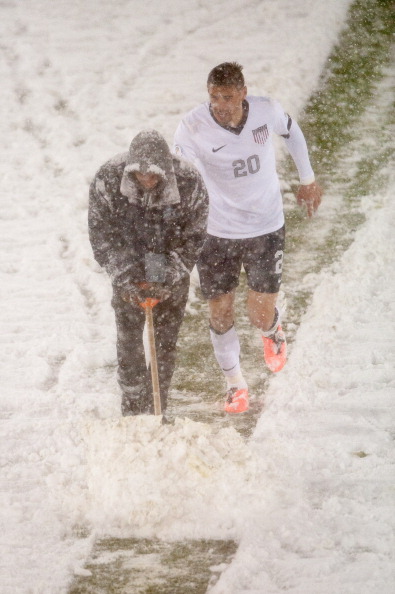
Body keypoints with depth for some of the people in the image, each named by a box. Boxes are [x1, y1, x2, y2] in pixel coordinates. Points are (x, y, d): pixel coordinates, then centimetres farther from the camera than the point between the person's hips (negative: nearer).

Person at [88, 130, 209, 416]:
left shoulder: (190, 182, -23)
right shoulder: (107, 180, -22)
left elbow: (194, 238, -12)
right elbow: (101, 235, -13)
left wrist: (166, 279, -19)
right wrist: (126, 277, -20)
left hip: (172, 271, 0)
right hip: (127, 269, 0)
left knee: (165, 344, 4)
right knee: (128, 341, -1)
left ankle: (158, 411, 18)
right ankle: (133, 412, 12)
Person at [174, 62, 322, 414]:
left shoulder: (267, 111, -15)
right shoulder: (193, 127, -21)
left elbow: (292, 132, 9)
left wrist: (308, 180, 19)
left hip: (266, 229, 1)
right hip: (217, 233, -1)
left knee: (261, 317, 3)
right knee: (220, 314, 4)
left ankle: (273, 331, 43)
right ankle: (235, 383, 29)